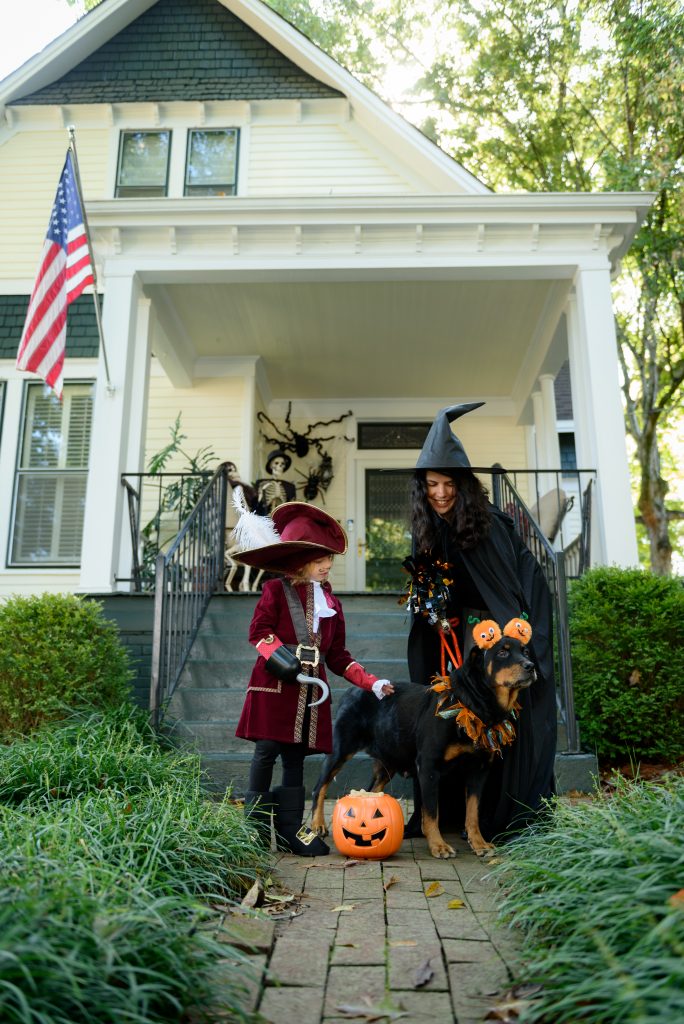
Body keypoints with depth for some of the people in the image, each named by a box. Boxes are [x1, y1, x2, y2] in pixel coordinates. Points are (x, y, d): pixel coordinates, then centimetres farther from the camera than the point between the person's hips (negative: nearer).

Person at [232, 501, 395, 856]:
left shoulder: (330, 601, 17)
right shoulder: (276, 590, 1)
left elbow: (337, 655, 16)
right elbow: (258, 632, -6)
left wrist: (372, 683, 8)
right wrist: (283, 658, -21)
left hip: (310, 690, 5)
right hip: (275, 685, -5)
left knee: (296, 757, 8)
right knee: (268, 749, -4)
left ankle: (290, 827, 15)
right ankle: (255, 818, 10)